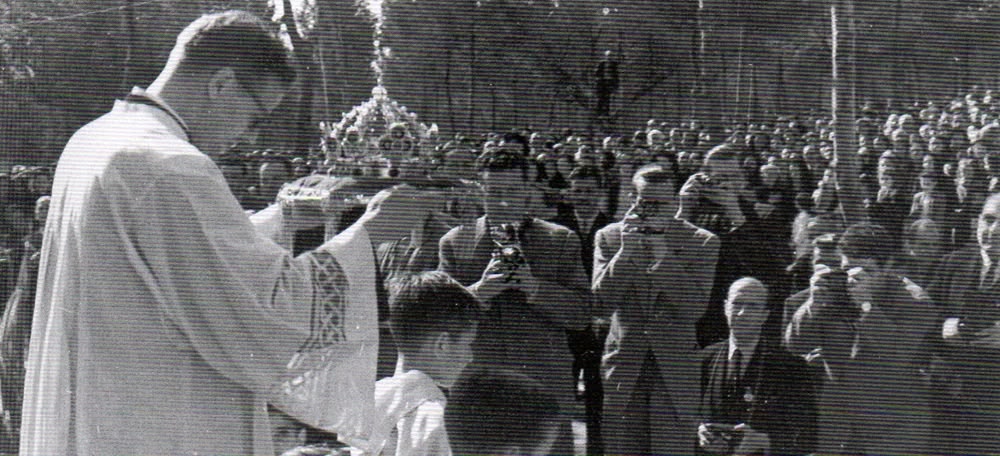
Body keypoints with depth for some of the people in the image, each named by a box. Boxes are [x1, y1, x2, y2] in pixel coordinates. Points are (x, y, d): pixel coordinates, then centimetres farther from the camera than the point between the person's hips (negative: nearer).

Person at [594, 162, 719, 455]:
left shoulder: (701, 242, 1)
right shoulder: (609, 237, 4)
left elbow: (695, 309, -10)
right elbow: (601, 307, -4)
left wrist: (662, 252, -14)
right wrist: (625, 252, -13)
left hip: (675, 368, -1)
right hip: (622, 367, 1)